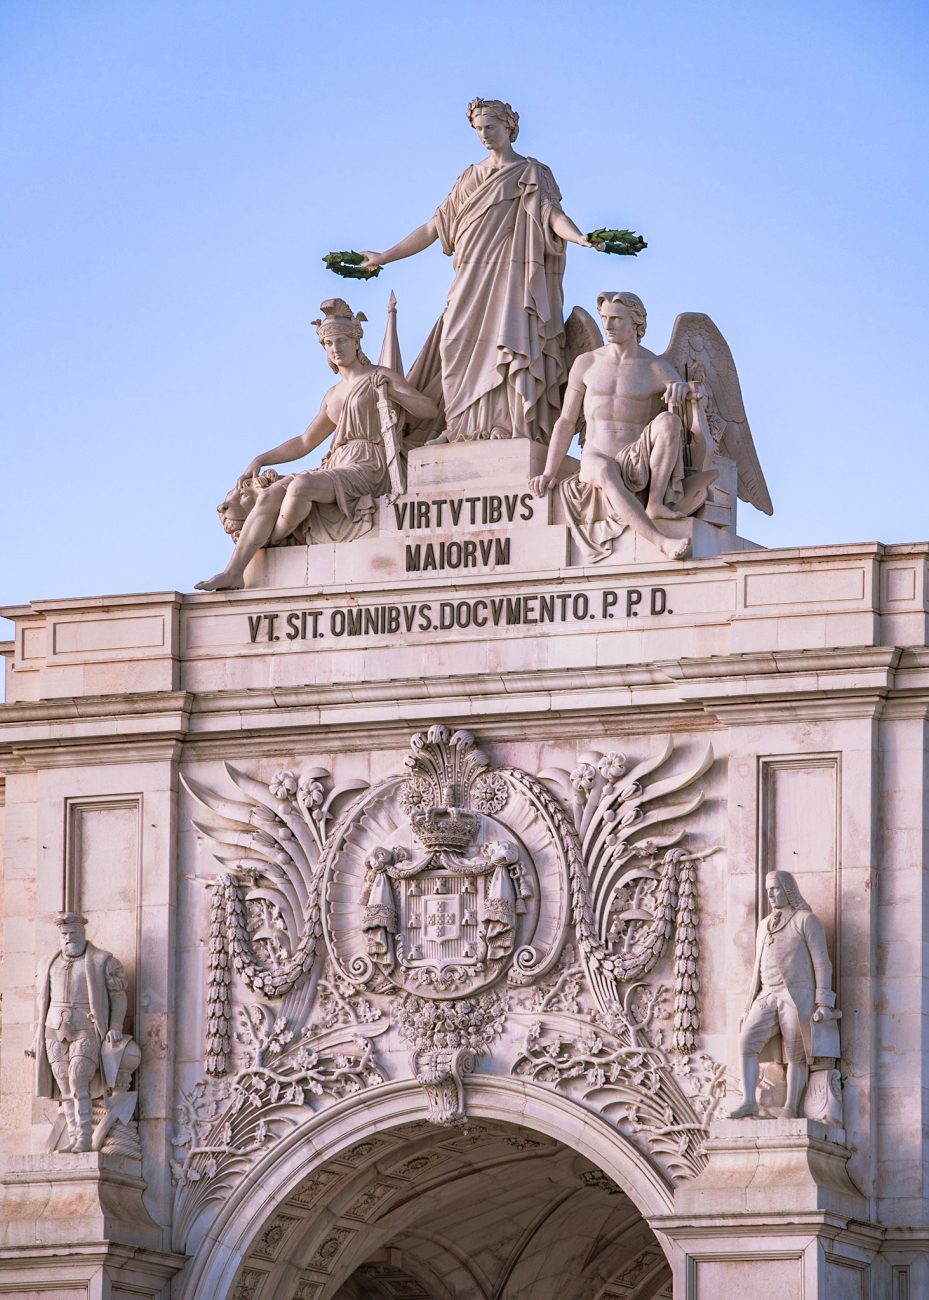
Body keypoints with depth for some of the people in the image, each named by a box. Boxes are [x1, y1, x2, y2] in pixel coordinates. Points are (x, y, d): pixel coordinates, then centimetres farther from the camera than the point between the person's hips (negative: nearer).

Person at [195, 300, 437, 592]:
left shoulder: (380, 377, 7)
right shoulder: (333, 395, 27)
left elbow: (428, 410, -3)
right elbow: (304, 443, 29)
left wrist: (390, 393, -19)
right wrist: (260, 460, 17)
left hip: (367, 469, -7)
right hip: (336, 466, 7)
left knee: (300, 486, -34)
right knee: (269, 494, -19)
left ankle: (268, 545, -14)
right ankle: (233, 573, -27)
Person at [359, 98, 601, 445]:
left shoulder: (533, 174, 7)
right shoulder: (471, 178, 20)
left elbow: (553, 215, -8)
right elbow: (435, 227, 21)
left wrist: (580, 237, -30)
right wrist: (384, 257, 19)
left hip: (514, 276, -5)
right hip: (472, 280, 5)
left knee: (510, 343, -20)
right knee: (463, 346, -9)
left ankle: (514, 425, -27)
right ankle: (464, 427, -13)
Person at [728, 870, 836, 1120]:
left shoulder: (807, 920, 0)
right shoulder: (765, 926, 21)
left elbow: (821, 962, -5)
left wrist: (824, 1003, -13)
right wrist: (749, 1006, 16)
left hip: (798, 995, -5)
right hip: (769, 996, 5)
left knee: (795, 1054, -7)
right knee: (748, 1041, -14)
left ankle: (791, 1108, -5)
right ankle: (748, 1102, -17)